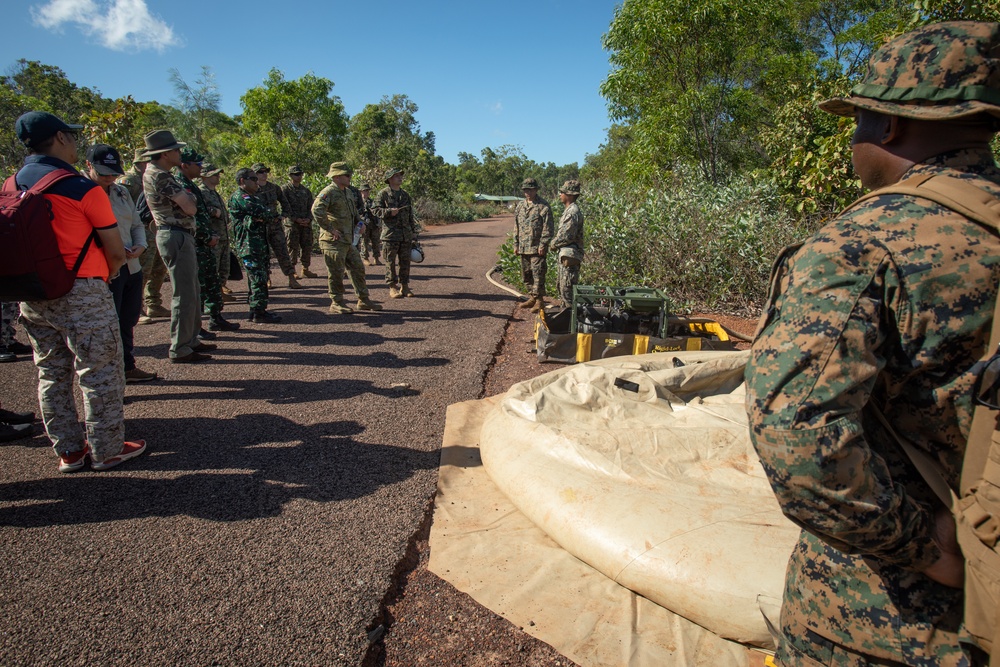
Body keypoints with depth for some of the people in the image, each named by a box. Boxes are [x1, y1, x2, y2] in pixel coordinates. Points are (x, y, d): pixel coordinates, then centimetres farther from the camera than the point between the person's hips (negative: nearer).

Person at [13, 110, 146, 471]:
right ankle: (107, 450, 10)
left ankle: (69, 451, 23)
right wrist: (104, 275, 8)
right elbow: (116, 253, -10)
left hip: (32, 295, 7)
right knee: (100, 372, 3)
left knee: (51, 374, 14)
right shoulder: (83, 188, -13)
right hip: (81, 293, -7)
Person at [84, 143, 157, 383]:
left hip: (131, 267, 7)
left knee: (128, 320, 16)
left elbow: (137, 224, 20)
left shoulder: (122, 192, 14)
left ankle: (128, 367, 30)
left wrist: (140, 246, -1)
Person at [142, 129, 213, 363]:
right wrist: (189, 199, 1)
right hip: (176, 237, -11)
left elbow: (186, 203, 14)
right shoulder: (159, 176, -15)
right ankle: (180, 350, 0)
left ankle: (191, 340, 27)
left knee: (191, 293, 17)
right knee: (184, 295, -6)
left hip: (180, 236, 11)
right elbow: (190, 207, -17)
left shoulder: (155, 173, 17)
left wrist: (186, 199, -4)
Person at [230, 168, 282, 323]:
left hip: (259, 244, 10)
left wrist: (262, 217, -12)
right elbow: (261, 212, -21)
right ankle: (259, 313, -6)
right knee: (258, 279, -10)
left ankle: (256, 310, 21)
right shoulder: (239, 197, -10)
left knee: (259, 279, 14)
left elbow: (267, 215, 9)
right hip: (249, 245, -10)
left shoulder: (252, 197, 22)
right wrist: (269, 214, -1)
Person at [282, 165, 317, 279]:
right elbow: (285, 208, -8)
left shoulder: (306, 190, 15)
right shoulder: (285, 190, -1)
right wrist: (296, 219, -16)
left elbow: (311, 207, 11)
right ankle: (292, 271, 7)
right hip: (291, 224, -5)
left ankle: (305, 270, 17)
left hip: (306, 224, 5)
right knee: (293, 248, -2)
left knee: (307, 247, 7)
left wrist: (309, 219, -7)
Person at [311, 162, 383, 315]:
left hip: (348, 240, 9)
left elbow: (353, 211, 34)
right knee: (336, 273, -3)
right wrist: (330, 229, -25)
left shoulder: (347, 192, 16)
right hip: (333, 241, -9)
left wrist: (359, 223, 19)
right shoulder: (328, 192, -13)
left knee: (358, 269, 12)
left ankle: (363, 300, 22)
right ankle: (336, 304, 8)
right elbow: (317, 210, -28)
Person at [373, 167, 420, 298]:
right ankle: (392, 288, 5)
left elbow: (410, 215, 20)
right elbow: (375, 209, -6)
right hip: (390, 233, -5)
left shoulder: (405, 194, 16)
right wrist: (389, 212, -19)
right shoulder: (383, 193, -1)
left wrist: (414, 231, 15)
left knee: (405, 262, 8)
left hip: (406, 234, 5)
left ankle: (404, 286, 16)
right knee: (390, 262, -1)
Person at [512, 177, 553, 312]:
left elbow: (548, 228, -10)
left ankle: (539, 300, 0)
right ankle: (532, 298, 24)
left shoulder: (543, 206, -6)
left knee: (538, 274, -7)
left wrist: (543, 245, -16)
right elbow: (516, 226, 18)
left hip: (537, 248, -7)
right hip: (523, 248, 7)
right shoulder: (520, 205, 14)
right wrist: (516, 244, 13)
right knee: (526, 275, 13)